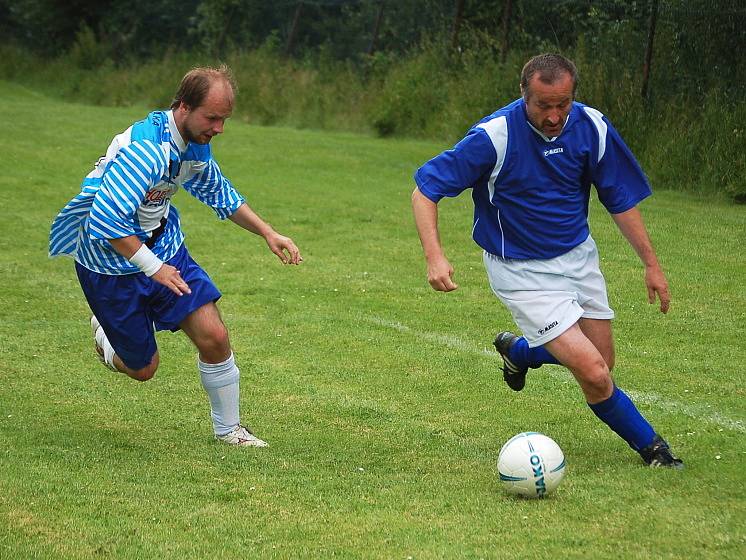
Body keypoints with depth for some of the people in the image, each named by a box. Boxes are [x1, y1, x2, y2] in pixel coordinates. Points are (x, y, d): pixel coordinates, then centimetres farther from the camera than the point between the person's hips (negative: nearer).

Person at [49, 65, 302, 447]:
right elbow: (106, 219, -35)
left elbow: (217, 191, 19)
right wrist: (153, 268, -30)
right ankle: (105, 336, 40)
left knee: (213, 336, -8)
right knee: (143, 368, 5)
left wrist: (267, 233, 14)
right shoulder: (146, 148, -32)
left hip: (163, 249, 7)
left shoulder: (196, 144, -2)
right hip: (110, 263, -7)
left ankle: (228, 429, 11)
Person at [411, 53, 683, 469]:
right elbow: (425, 190, -18)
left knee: (602, 363, 14)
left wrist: (651, 262, 3)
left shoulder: (592, 127, -12)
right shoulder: (494, 136, -24)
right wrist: (435, 257, -30)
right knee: (594, 374, -14)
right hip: (522, 271, -5)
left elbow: (621, 198, 2)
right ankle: (649, 444, 12)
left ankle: (518, 350, 41)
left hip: (579, 254, 5)